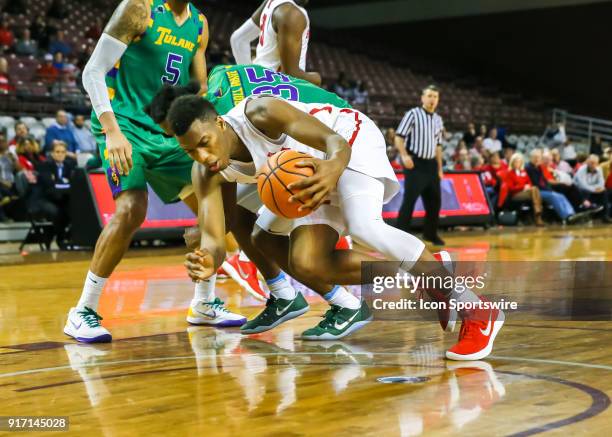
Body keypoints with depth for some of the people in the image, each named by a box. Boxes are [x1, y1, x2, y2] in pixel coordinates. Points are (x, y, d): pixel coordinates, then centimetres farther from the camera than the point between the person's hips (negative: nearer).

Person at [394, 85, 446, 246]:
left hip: (431, 165, 6)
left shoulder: (438, 120, 13)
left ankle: (430, 233, 27)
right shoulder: (412, 114, -5)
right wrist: (404, 155, -23)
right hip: (415, 163, -6)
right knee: (409, 200, -11)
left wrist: (439, 168, 17)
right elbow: (399, 137, -8)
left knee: (435, 200, 10)